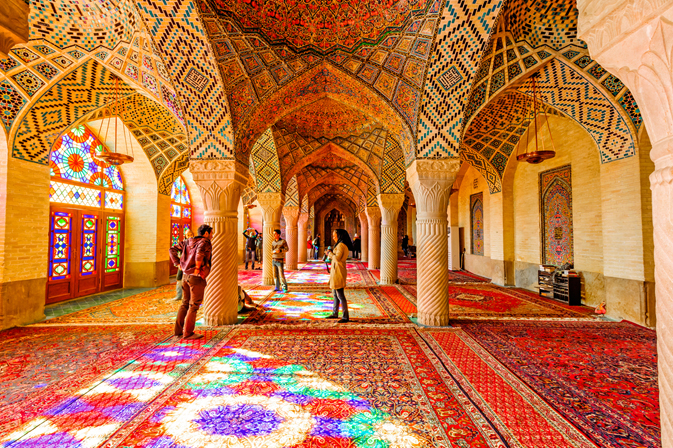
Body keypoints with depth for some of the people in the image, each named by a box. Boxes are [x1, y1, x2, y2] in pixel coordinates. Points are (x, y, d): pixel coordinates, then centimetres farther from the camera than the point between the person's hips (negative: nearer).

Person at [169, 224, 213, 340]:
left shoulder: (188, 242, 11)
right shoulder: (205, 242, -13)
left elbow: (172, 250, 13)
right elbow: (200, 251, -35)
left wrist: (178, 264, 8)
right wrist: (198, 268, -24)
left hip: (186, 275, 8)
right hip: (197, 278, -8)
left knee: (185, 303, 18)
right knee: (194, 305, 2)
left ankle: (178, 330, 26)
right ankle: (188, 333, 10)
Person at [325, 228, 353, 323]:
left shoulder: (341, 245, -15)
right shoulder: (343, 245, 16)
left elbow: (337, 258, -22)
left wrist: (330, 253, -8)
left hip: (338, 272, -11)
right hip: (336, 272, 11)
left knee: (340, 295, -6)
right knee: (335, 294, 18)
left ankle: (345, 317, 0)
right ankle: (335, 313, 29)